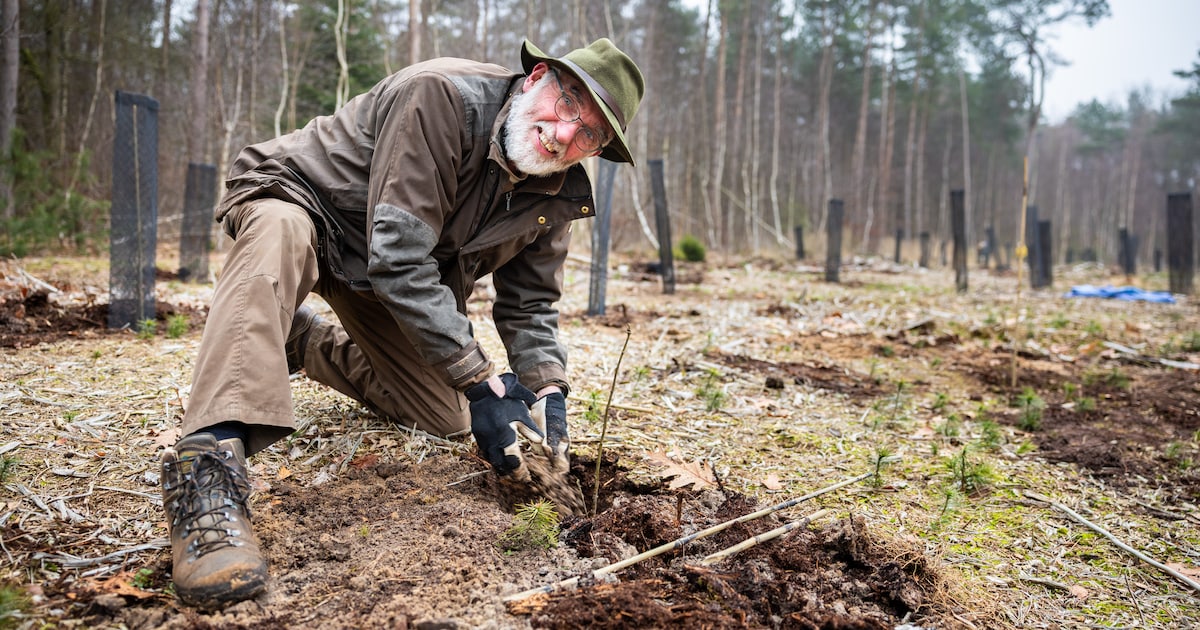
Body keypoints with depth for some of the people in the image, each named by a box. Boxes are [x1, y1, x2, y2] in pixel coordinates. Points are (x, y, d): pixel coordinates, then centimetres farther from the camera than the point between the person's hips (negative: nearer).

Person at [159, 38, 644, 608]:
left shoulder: (558, 195, -11)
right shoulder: (441, 96, -33)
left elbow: (528, 305, -2)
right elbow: (398, 258, -37)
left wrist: (549, 392, -20)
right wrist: (481, 383, -38)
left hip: (389, 273, 7)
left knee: (447, 417, 5)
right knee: (279, 238, -42)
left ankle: (307, 343, 27)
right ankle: (209, 465, -48)